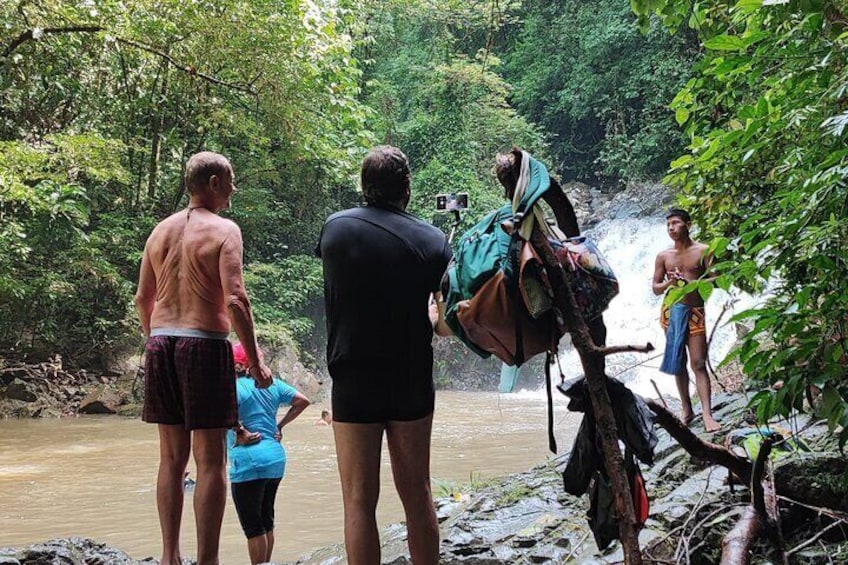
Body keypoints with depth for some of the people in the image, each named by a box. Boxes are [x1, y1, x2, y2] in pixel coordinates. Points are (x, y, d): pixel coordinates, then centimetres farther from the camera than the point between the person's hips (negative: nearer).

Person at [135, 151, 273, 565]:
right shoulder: (224, 230, -6)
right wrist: (255, 361, -8)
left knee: (171, 456, 13)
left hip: (160, 344, 6)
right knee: (210, 460, -1)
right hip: (204, 345, -6)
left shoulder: (160, 231, 12)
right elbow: (235, 300, -15)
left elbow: (142, 300, 15)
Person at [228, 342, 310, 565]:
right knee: (266, 522, 19)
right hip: (276, 457, 8)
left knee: (253, 526, 0)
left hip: (249, 461, -8)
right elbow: (302, 401, 13)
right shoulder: (272, 383, 9)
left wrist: (239, 432, -19)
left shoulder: (233, 386, -11)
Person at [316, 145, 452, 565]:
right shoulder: (432, 240, -3)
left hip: (353, 383, -1)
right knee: (417, 495, 13)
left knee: (359, 502, 2)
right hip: (413, 384, 1)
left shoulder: (335, 228, -1)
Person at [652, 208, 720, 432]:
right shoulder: (663, 256, 8)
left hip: (695, 310, -3)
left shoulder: (702, 251, 0)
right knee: (678, 363, 6)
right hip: (671, 310, 3)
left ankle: (707, 414, -16)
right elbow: (655, 288, 10)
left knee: (698, 363, -10)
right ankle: (686, 409, 16)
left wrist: (690, 283, -19)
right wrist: (668, 283, -12)